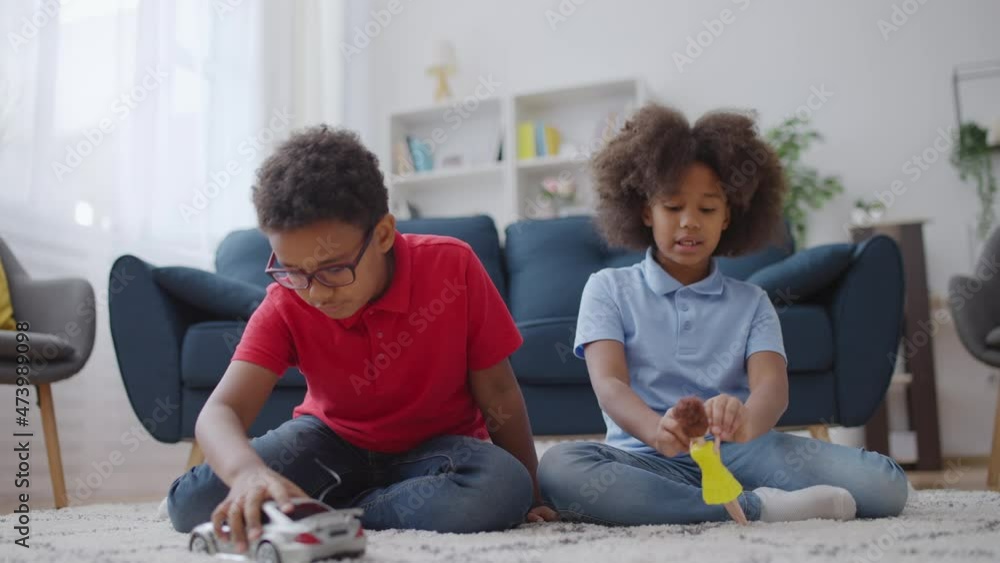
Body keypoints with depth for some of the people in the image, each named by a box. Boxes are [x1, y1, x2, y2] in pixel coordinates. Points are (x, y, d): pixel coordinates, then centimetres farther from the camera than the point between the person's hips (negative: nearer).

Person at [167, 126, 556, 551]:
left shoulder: (453, 267, -22)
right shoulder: (286, 306, -18)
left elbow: (498, 392, -13)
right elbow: (220, 411, -31)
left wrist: (528, 496, -8)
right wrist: (247, 471, -54)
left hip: (435, 447, 1)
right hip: (333, 441, 0)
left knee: (502, 489, -36)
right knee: (192, 504, -21)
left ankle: (325, 511, -18)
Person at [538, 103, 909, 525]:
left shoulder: (751, 302, 14)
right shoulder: (608, 289, 9)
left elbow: (772, 384, -5)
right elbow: (608, 384, -8)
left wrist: (747, 421, -32)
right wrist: (658, 430, -33)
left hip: (738, 456, 0)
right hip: (647, 460, 0)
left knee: (883, 484, -21)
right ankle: (757, 507, -29)